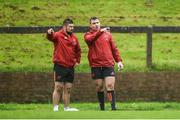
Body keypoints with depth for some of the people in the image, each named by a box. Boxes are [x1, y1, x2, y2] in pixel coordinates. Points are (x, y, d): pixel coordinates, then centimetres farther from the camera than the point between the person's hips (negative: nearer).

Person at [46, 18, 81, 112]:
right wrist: (49, 33, -51)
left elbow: (78, 50, 27)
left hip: (70, 67, 6)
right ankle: (55, 108, -4)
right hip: (60, 66, -6)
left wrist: (77, 61, 17)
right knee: (58, 88, -6)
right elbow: (51, 37, -29)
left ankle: (67, 108, 18)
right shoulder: (58, 35, -6)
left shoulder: (74, 37, 13)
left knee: (68, 89, 11)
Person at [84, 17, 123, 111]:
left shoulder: (107, 34, 12)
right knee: (99, 88, 4)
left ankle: (113, 108, -13)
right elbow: (89, 39, -21)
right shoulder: (88, 35, 5)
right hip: (96, 66, -1)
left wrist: (119, 60, 7)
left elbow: (114, 48, 16)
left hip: (108, 65, 1)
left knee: (110, 86, -10)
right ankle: (102, 109, 15)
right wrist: (100, 31, -28)